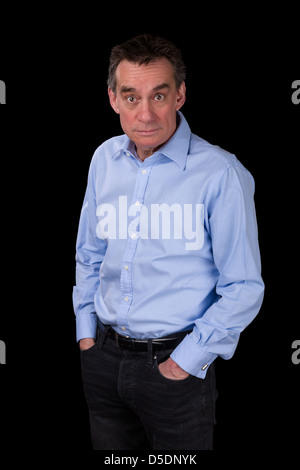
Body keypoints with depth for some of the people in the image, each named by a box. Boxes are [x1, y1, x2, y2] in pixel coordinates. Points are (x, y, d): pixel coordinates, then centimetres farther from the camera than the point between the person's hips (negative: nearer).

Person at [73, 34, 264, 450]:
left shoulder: (220, 174, -16)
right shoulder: (105, 159, 2)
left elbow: (244, 288, -14)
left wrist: (186, 361, -12)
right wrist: (86, 330, 10)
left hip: (175, 363, -5)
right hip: (104, 357, 5)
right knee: (110, 449, 21)